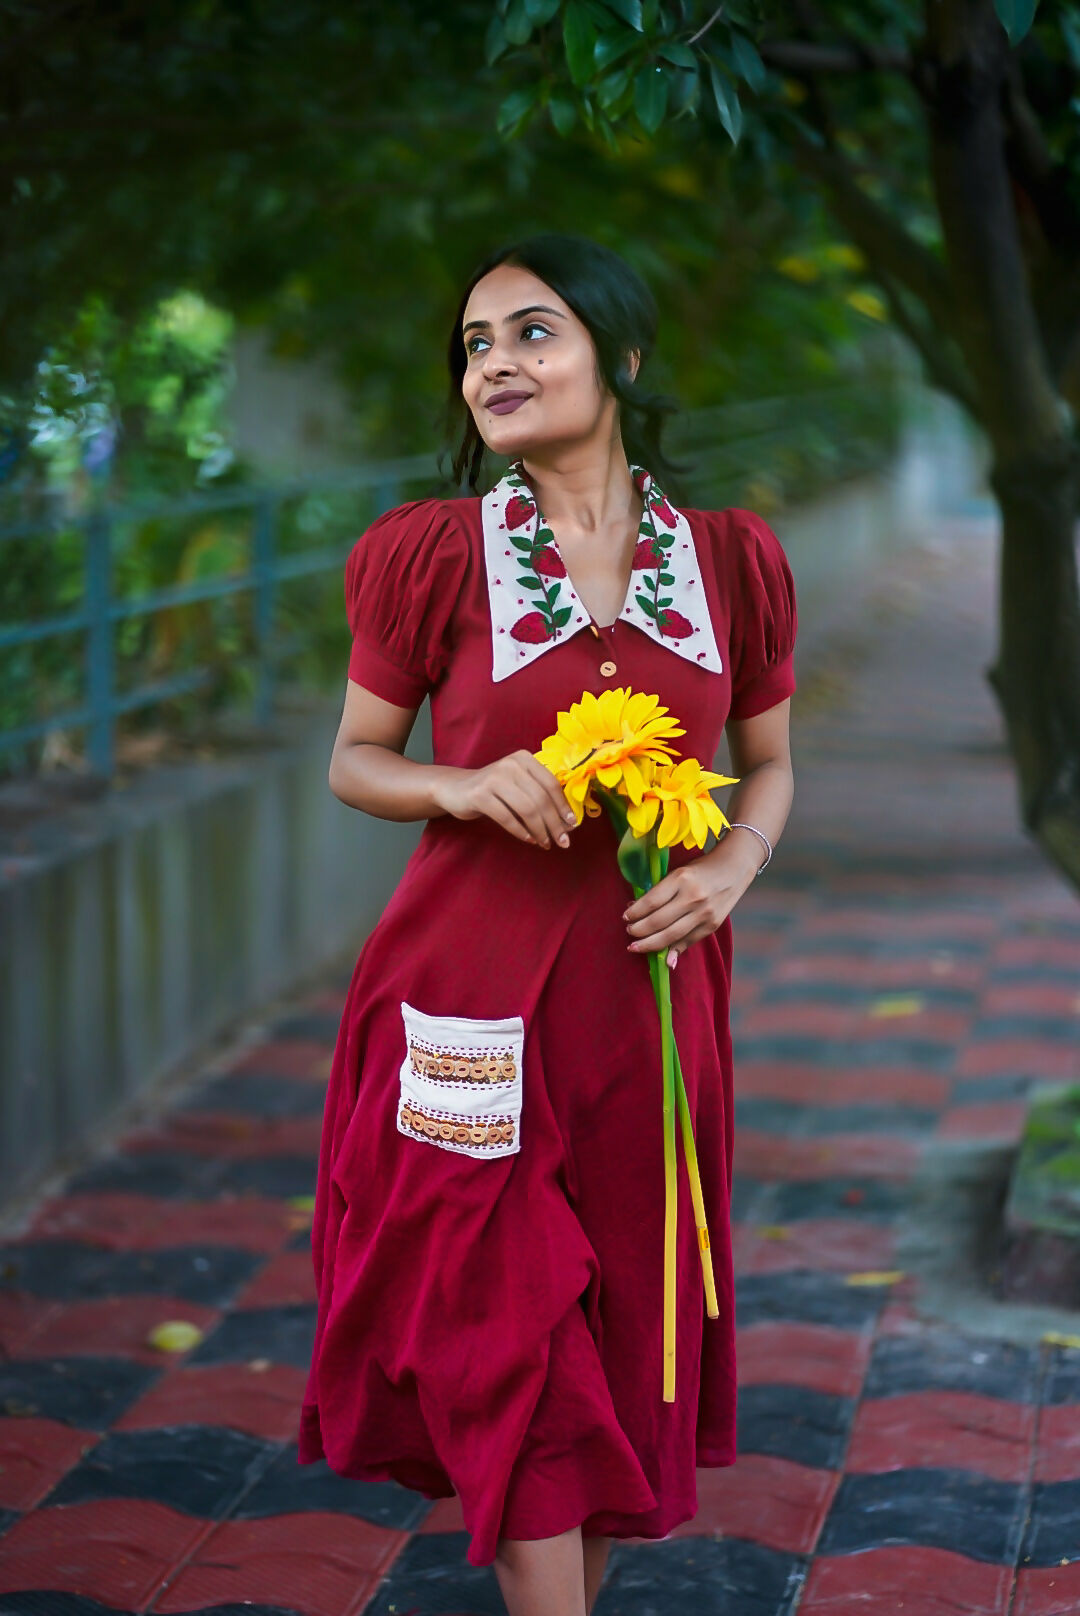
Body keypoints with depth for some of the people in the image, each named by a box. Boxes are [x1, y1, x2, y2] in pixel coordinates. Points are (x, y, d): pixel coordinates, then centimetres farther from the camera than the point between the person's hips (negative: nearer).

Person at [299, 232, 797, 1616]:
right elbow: (356, 761, 6)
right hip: (473, 1000, -2)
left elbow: (768, 766, 13)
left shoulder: (731, 562, 3)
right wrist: (465, 786, -15)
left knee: (631, 1337, 12)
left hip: (650, 996, 2)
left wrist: (731, 867, -7)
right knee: (508, 1349, -3)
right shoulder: (429, 555, -2)